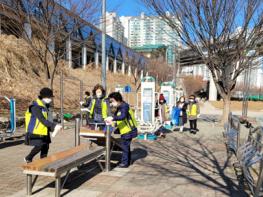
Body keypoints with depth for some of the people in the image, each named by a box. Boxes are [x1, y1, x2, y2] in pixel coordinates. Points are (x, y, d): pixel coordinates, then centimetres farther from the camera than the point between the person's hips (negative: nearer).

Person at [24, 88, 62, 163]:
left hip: (43, 131, 9)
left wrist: (51, 128, 5)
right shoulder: (35, 107, -19)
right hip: (35, 131, -8)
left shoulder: (45, 106, 9)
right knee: (39, 146, -11)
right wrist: (54, 126, -33)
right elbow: (42, 120, -27)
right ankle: (28, 158, 15)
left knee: (45, 146, 6)